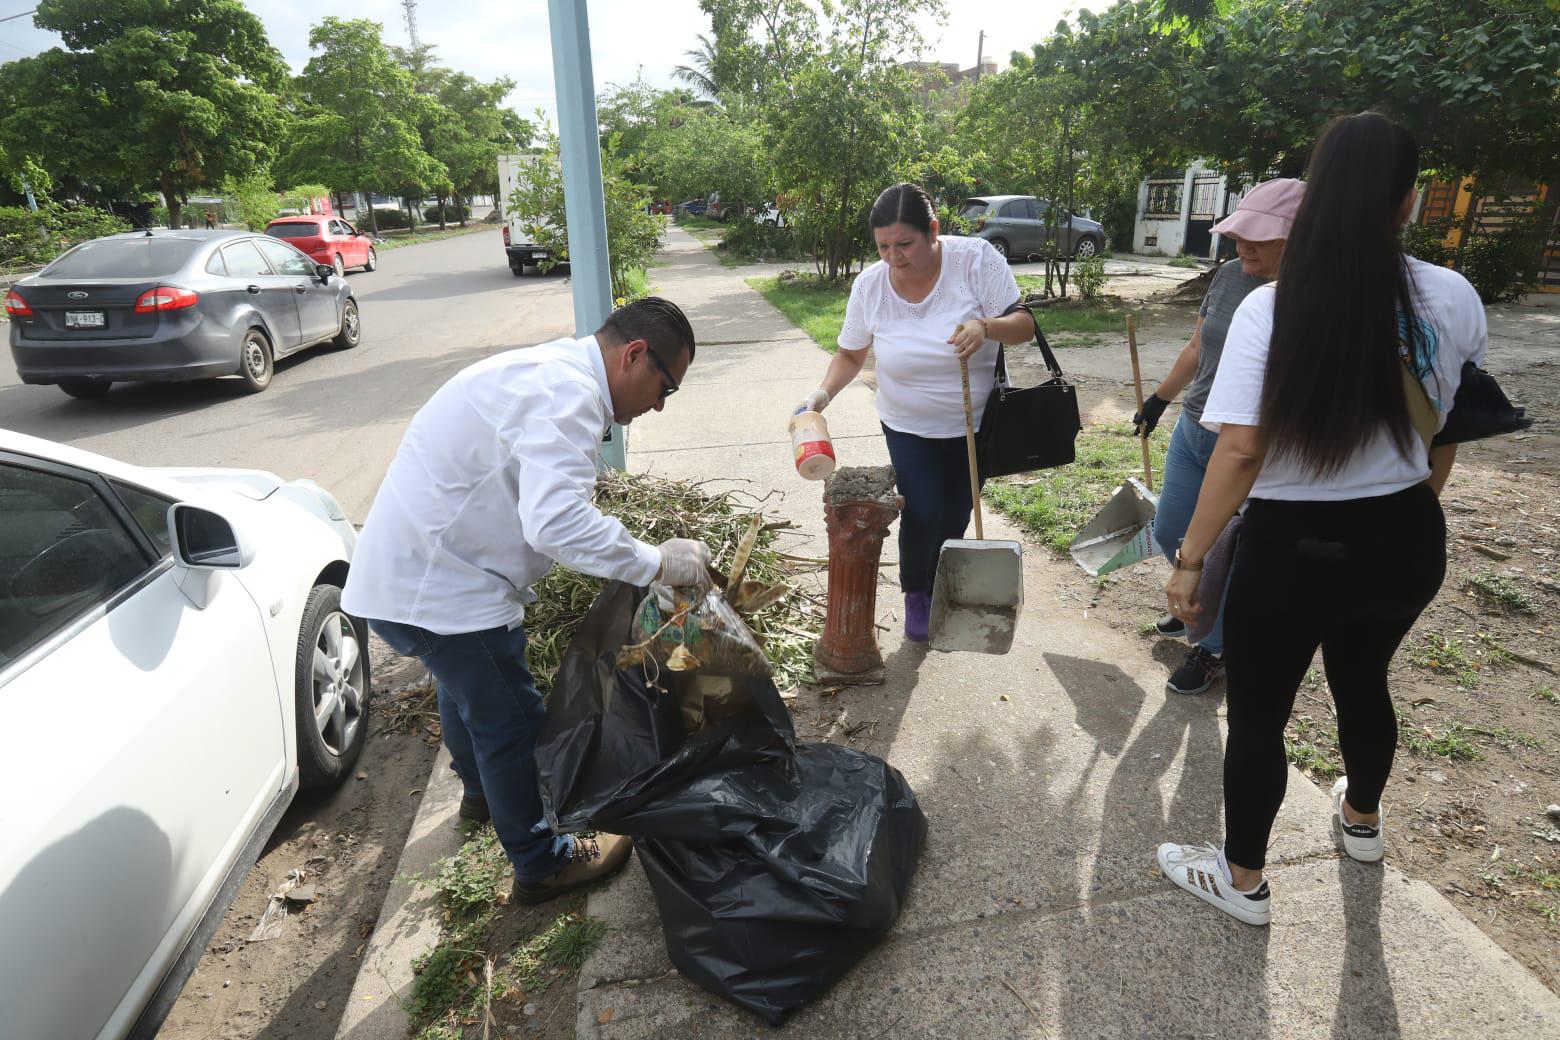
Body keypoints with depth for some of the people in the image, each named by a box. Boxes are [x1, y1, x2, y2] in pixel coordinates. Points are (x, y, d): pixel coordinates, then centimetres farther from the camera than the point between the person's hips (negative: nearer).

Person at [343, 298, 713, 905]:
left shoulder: (551, 372, 10)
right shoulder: (568, 394, -24)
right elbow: (557, 523, -37)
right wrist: (657, 563, -25)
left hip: (406, 569, 11)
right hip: (437, 588, -10)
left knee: (466, 688, 31)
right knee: (512, 721, 5)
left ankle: (481, 789, 58)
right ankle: (541, 864, 26)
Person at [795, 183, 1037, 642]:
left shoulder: (976, 259, -19)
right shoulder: (870, 284, -13)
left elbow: (1024, 325, -18)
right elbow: (851, 354, 0)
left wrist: (986, 327, -39)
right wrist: (824, 392, -18)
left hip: (975, 423, 0)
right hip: (909, 427, 0)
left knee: (955, 518, 11)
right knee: (923, 515, -10)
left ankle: (937, 595, 40)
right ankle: (914, 591, 23)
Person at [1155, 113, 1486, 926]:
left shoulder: (1270, 309, -18)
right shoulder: (1455, 300, -5)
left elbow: (1241, 451, -23)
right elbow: (1446, 434, 7)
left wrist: (1191, 557, -15)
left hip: (1293, 548, -5)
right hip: (1408, 544, 5)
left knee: (1257, 713, 11)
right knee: (1363, 681, 28)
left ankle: (1242, 881, 29)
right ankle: (1361, 818, 55)